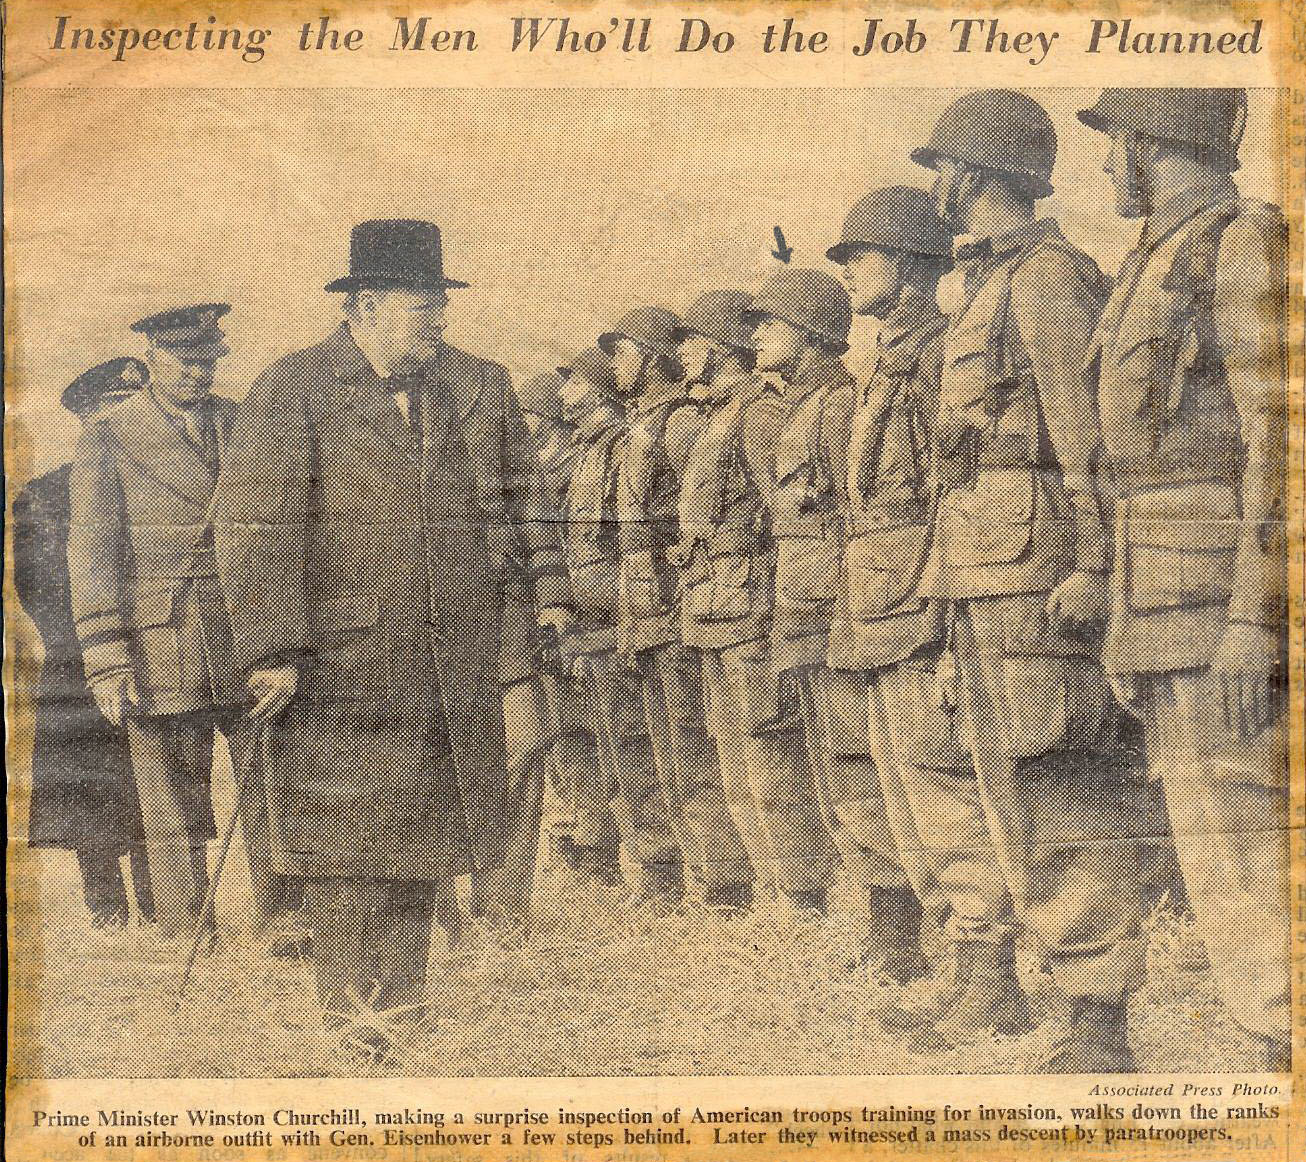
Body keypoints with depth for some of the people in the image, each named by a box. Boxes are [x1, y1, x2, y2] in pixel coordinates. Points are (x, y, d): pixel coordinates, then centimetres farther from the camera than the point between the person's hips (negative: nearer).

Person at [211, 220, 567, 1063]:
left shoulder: (483, 391, 11)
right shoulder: (292, 392, 1)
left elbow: (516, 528, 13)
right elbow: (255, 528, -5)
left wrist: (515, 660, 9)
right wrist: (273, 651, -12)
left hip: (457, 671, 3)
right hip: (342, 669, -3)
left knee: (426, 846, 6)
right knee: (350, 846, -2)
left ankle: (401, 1018, 17)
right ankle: (354, 1026, 10)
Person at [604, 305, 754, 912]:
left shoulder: (682, 421, -10)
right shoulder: (642, 427, 20)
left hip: (680, 612, -10)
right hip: (650, 622, 10)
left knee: (698, 763, -9)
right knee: (673, 766, 13)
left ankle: (731, 893, -5)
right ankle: (707, 882, 19)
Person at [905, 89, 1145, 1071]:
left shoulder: (1047, 273, -9)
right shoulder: (983, 285, 21)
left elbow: (1089, 435, -16)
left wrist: (1090, 566, -22)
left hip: (1032, 566, -10)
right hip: (977, 576, 10)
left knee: (1048, 789, -10)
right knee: (958, 771, 15)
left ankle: (1099, 1024, -5)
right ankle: (989, 983, 26)